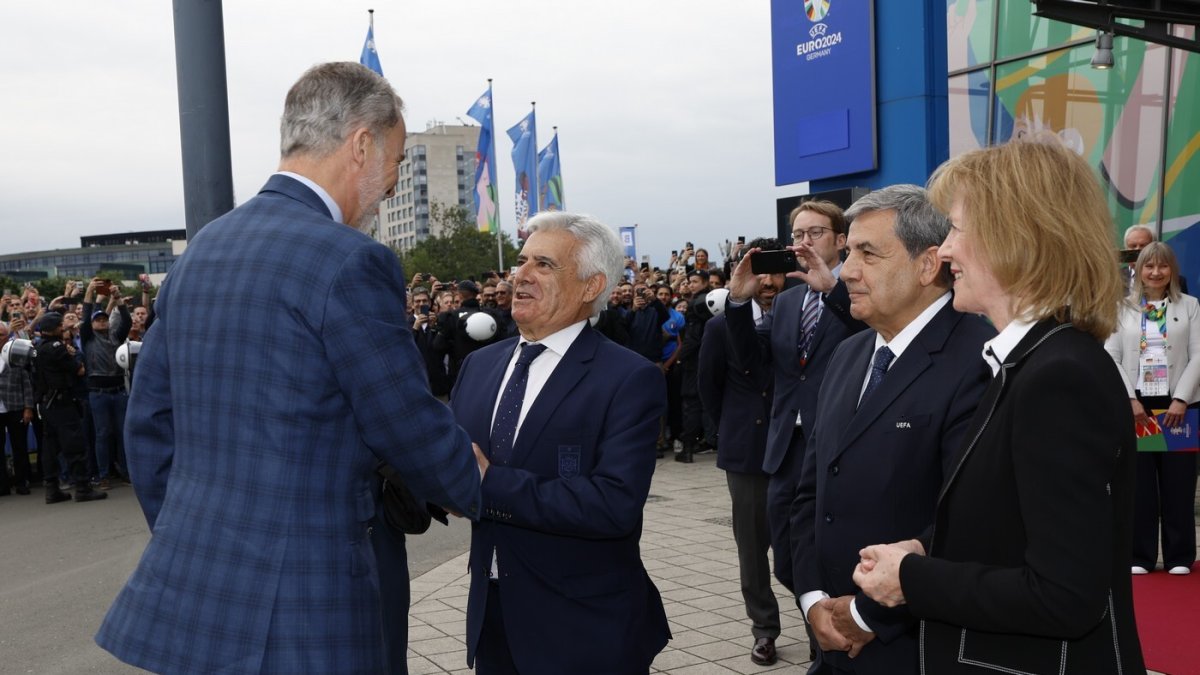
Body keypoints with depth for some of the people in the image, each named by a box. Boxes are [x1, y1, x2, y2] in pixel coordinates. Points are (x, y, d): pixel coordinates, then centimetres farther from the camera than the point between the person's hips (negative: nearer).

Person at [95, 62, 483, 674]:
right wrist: (480, 491, 9)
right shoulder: (350, 262, -17)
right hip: (300, 622, -7)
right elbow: (416, 435, -11)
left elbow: (148, 423, 13)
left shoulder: (200, 250, 7)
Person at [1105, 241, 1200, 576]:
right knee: (1139, 484, 3)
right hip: (1135, 404, 0)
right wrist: (1130, 399, -10)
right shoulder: (1123, 308, 7)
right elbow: (1111, 356, 0)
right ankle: (1140, 556, 11)